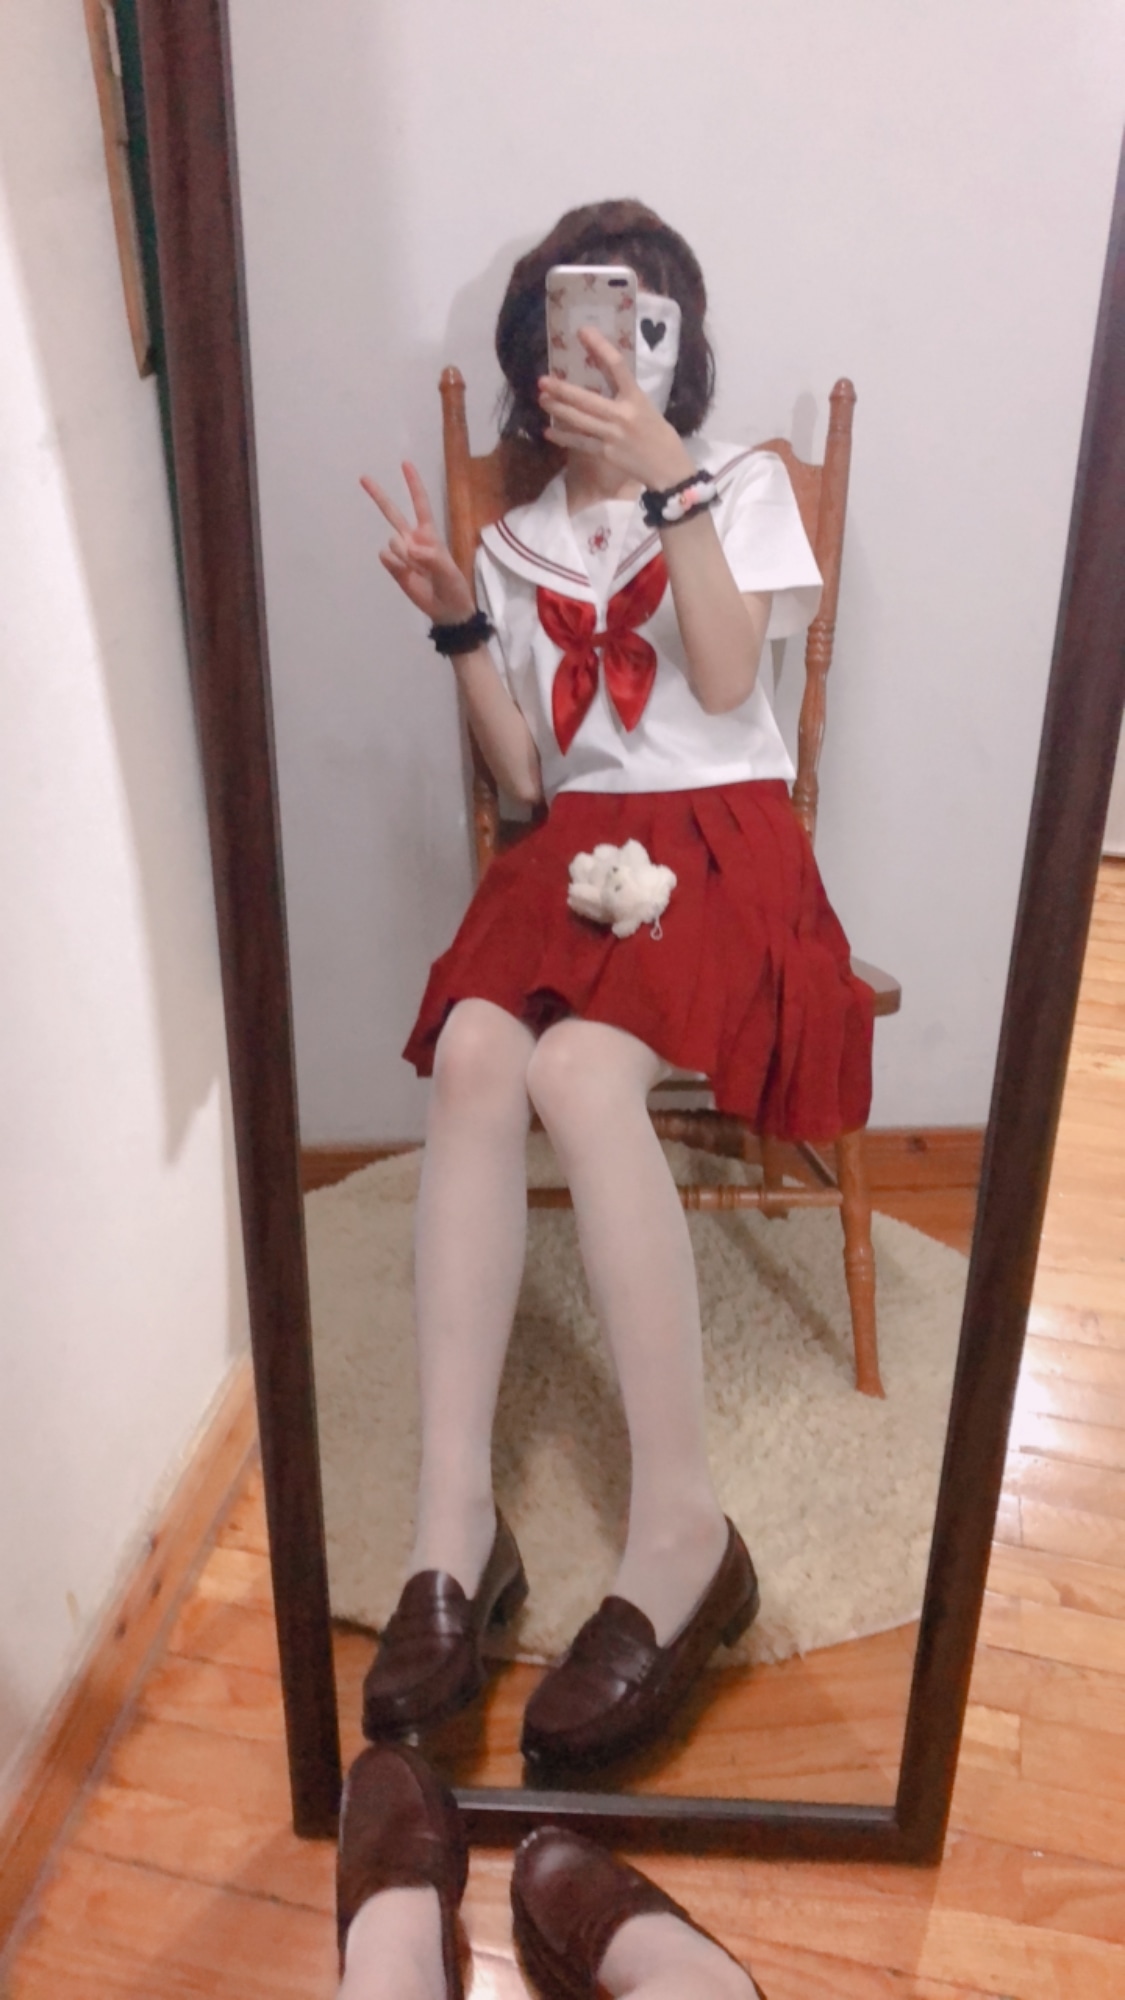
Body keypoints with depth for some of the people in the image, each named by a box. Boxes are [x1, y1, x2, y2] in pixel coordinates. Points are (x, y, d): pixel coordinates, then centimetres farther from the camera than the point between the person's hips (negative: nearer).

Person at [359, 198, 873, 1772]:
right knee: (473, 1056, -32)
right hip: (576, 850, 3)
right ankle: (455, 1520, -32)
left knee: (579, 1069, -35)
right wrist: (461, 625, 1)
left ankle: (682, 1533, -29)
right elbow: (524, 775, 13)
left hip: (721, 841, -3)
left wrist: (669, 479, -13)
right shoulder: (520, 541, 20)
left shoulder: (741, 486, 11)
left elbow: (727, 676, -8)